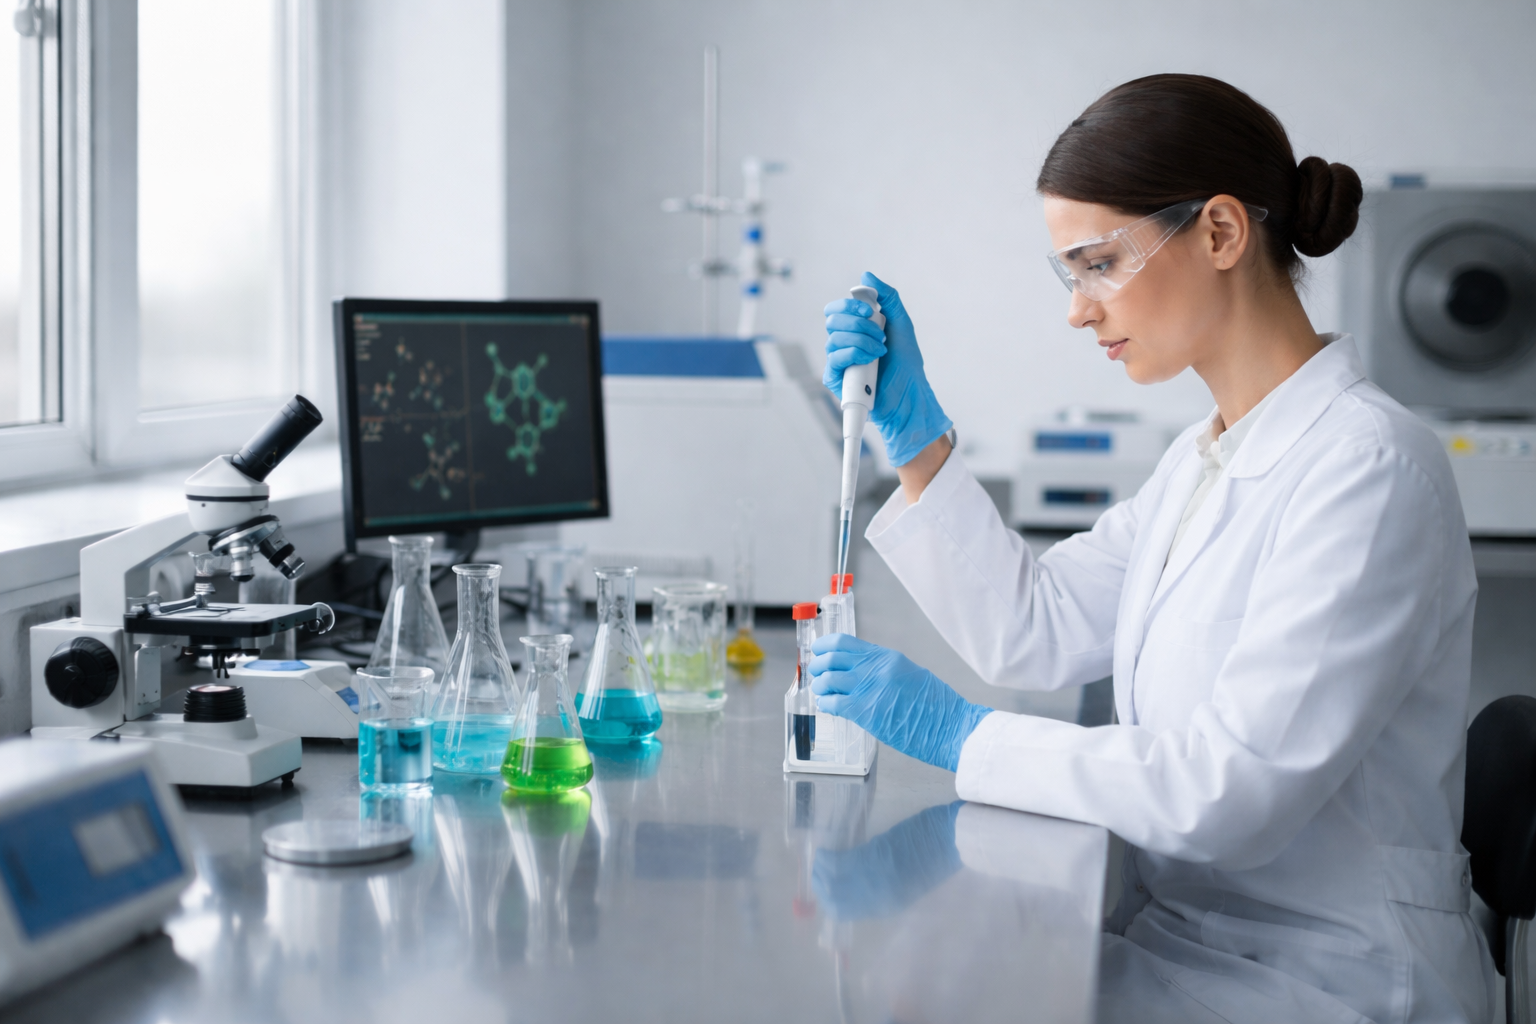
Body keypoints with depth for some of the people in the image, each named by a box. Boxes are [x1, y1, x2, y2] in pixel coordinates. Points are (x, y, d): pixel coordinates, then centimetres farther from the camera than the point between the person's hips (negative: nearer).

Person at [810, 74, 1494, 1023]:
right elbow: (1034, 634, 9)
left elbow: (1227, 795, -24)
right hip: (1180, 933, 8)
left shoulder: (1369, 469, -20)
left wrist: (962, 732, -18)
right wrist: (917, 437, 4)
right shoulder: (1203, 462, 10)